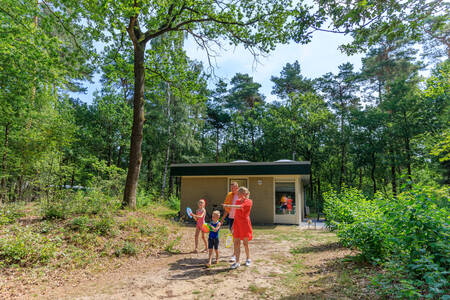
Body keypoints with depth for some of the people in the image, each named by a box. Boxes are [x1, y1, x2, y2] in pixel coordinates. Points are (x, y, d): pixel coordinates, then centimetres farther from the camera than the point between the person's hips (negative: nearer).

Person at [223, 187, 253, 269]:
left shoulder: (249, 201, -8)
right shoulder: (238, 201, 12)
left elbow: (240, 207, -26)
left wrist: (229, 205, -33)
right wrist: (233, 224, 14)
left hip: (245, 224, -5)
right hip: (237, 224, 5)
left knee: (245, 243, 5)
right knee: (236, 243, 1)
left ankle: (248, 259, 27)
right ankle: (237, 262, 8)